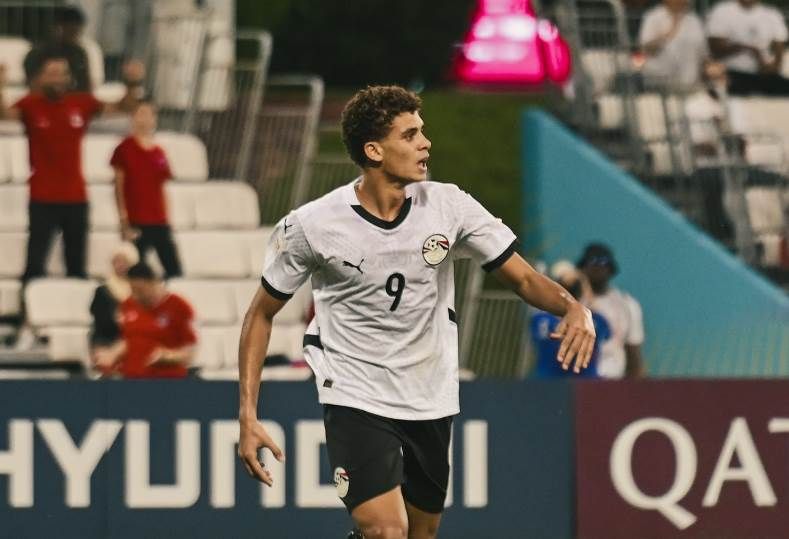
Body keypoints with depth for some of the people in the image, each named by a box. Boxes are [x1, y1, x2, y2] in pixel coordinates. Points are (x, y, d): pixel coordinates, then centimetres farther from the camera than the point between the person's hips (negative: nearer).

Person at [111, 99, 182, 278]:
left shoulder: (159, 153, 11)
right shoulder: (125, 149, -2)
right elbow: (119, 188, -3)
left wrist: (165, 219, 14)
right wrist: (124, 223, -9)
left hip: (159, 222, 5)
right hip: (136, 223, -5)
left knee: (174, 270, 0)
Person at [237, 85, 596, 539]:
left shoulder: (448, 205, -8)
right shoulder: (311, 226, -14)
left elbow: (524, 278, -3)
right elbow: (262, 313, -1)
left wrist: (572, 306, -26)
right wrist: (248, 415, -8)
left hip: (431, 400, 4)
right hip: (355, 396, -4)